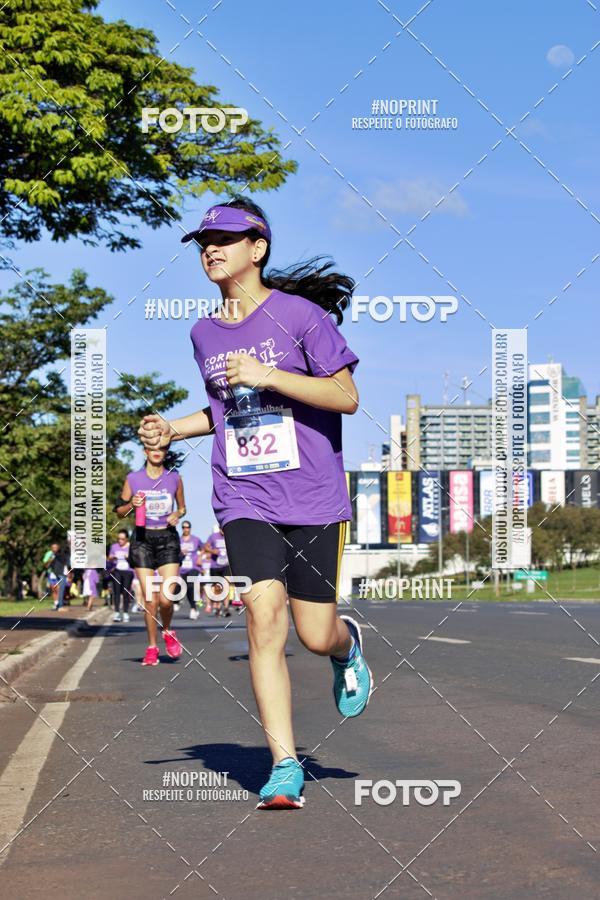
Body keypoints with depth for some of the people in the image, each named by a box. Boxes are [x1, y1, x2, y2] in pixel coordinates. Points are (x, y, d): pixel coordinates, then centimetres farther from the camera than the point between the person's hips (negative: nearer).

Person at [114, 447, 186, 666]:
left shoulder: (174, 478, 5)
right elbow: (120, 512, 9)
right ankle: (152, 647, 12)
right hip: (142, 539, 0)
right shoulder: (133, 479, 2)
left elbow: (182, 507, 18)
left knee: (166, 598, -12)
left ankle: (168, 632, 19)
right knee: (149, 598, -3)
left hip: (168, 539, 0)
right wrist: (132, 505, -11)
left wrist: (177, 514, -4)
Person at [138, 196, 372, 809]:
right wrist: (171, 430, 10)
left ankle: (348, 644, 41)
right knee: (264, 616, -14)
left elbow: (346, 397, -11)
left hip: (313, 496, -3)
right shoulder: (204, 334, 11)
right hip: (245, 499, 3)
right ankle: (285, 767, -7)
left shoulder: (298, 314, -6)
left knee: (317, 636, 1)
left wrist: (267, 375, -20)